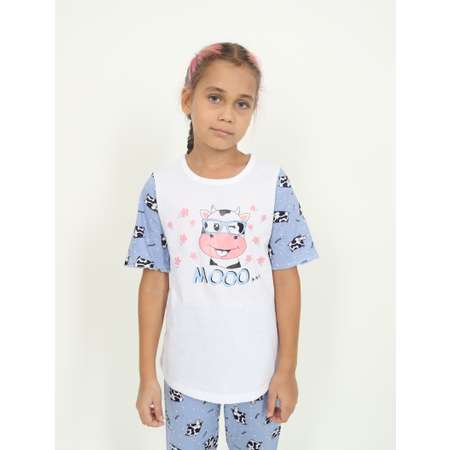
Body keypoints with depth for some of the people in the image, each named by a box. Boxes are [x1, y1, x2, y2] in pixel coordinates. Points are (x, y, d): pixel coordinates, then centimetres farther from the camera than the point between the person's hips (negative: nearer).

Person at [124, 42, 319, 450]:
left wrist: (287, 368, -3)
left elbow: (286, 278, -5)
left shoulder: (274, 183, -9)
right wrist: (147, 375, -1)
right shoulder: (161, 186, -7)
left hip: (259, 370, 0)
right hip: (187, 371, 1)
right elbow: (155, 281, -3)